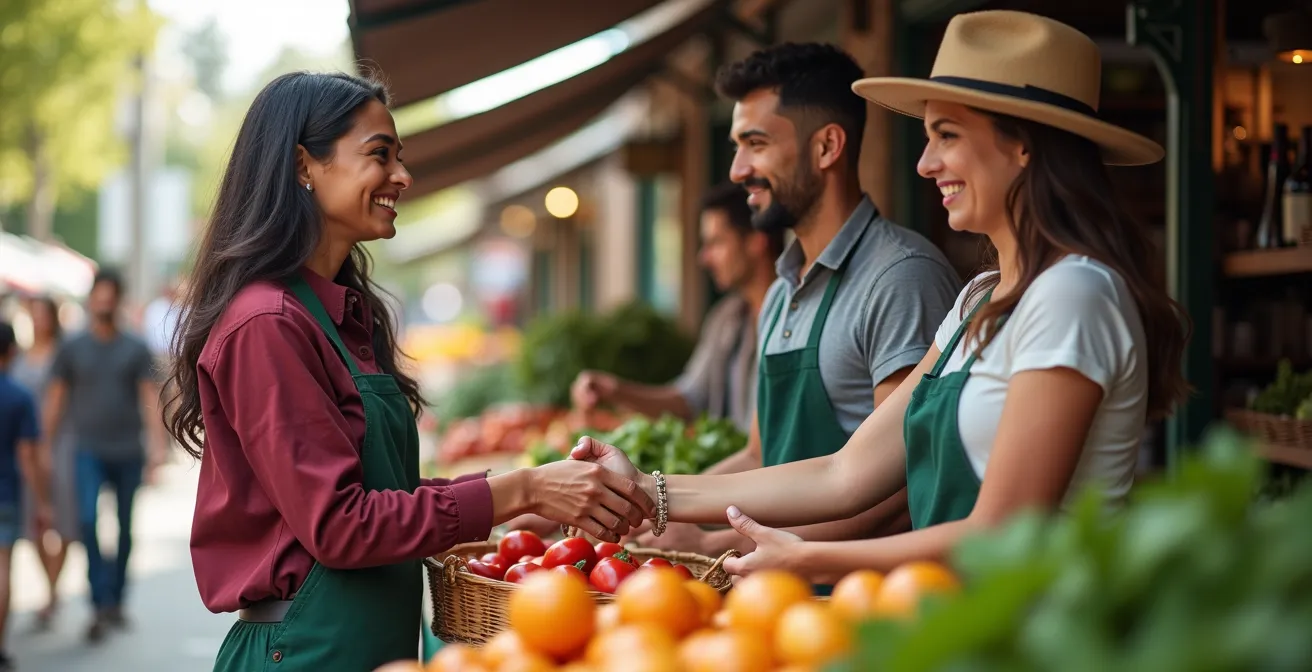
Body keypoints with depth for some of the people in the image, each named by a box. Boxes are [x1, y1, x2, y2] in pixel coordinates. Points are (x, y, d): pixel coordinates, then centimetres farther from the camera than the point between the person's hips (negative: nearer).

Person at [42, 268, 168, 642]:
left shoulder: (136, 349, 6)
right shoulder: (72, 348, 5)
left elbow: (150, 399, 2)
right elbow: (55, 400, 7)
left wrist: (158, 446, -8)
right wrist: (46, 447, 2)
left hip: (128, 452, 1)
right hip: (89, 452, -1)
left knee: (125, 528, 8)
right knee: (88, 519, -17)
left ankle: (116, 599, 22)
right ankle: (101, 603, -17)